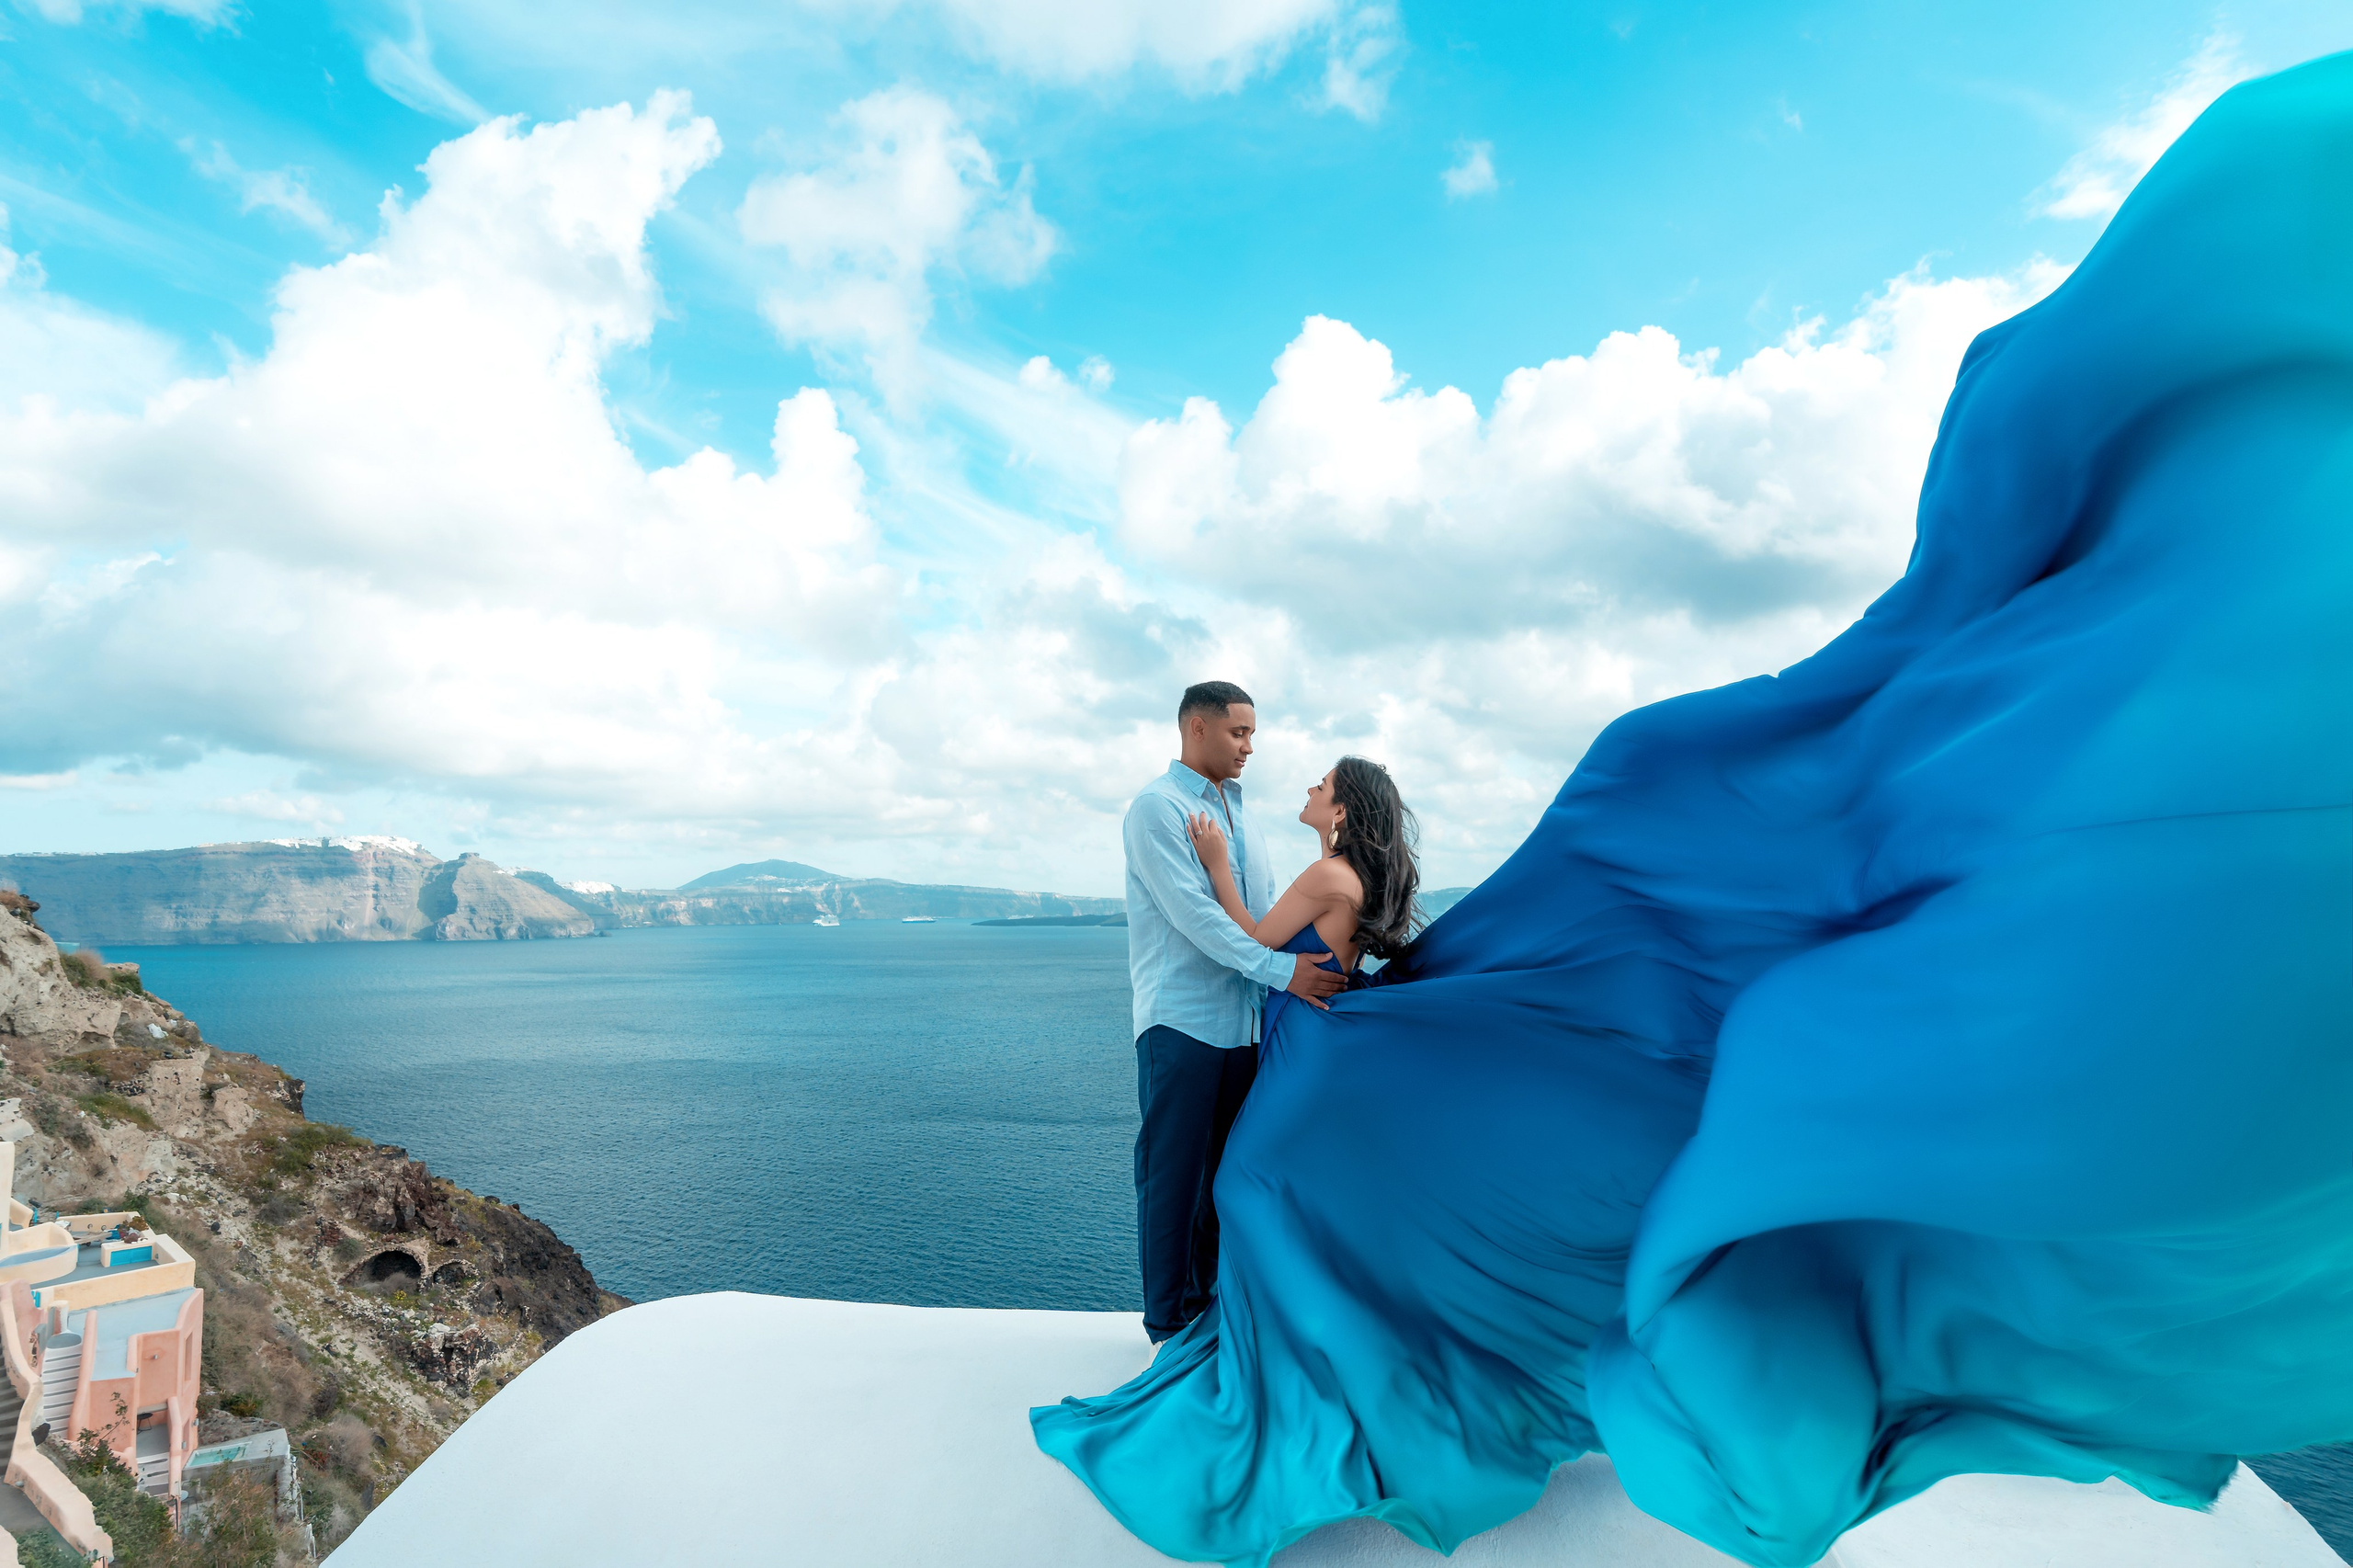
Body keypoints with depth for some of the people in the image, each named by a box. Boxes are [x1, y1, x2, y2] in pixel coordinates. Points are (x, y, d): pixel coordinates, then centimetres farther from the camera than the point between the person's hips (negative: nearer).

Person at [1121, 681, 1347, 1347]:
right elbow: (1193, 913, -19)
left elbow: (1270, 909, 17)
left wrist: (1328, 956, 4)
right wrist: (1282, 969, -24)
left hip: (1242, 1021, 8)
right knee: (1172, 1173, 2)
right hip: (1181, 1019, -7)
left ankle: (1205, 1300, 28)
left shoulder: (1237, 810, 17)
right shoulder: (1157, 806, -8)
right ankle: (1168, 1322, 15)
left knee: (1222, 1170, 15)